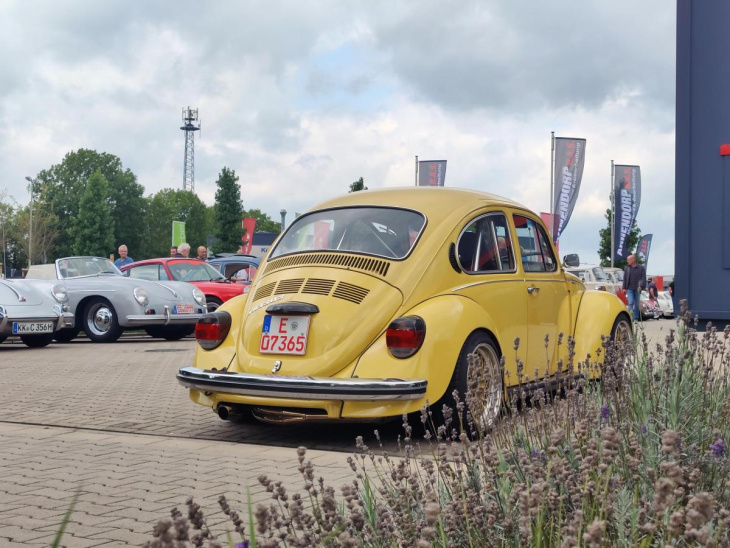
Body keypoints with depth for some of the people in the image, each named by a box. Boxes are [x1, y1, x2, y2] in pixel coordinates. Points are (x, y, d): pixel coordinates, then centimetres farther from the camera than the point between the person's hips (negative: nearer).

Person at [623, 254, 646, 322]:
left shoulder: (641, 268, 0)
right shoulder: (627, 268, 8)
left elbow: (643, 278, -5)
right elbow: (625, 278, 11)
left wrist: (641, 286, -17)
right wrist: (624, 288, 6)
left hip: (637, 289, -1)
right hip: (630, 289, 1)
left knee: (637, 304, 6)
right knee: (630, 303, -11)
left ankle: (636, 318, 14)